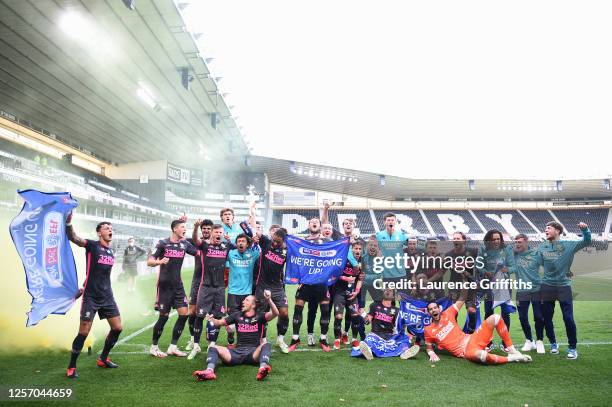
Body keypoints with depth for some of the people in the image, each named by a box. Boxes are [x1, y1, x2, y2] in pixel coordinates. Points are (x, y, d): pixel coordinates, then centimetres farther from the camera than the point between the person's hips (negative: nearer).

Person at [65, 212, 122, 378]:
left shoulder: (111, 252, 11)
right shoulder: (92, 245, -7)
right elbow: (73, 237, -25)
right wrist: (68, 221, -43)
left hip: (107, 296, 7)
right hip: (91, 297, -6)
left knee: (117, 328, 7)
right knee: (83, 332, -4)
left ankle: (103, 359, 27)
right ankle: (71, 367, 14)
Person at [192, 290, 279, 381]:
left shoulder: (259, 316, 6)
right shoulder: (237, 315, 16)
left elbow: (275, 314, -11)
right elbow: (220, 322, 16)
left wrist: (269, 300, -29)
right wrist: (212, 320, -8)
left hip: (254, 352, -3)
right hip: (237, 352, 3)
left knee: (266, 345, -33)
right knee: (213, 348, -15)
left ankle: (263, 368, -58)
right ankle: (209, 371, -43)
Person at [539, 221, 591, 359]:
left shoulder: (569, 244, -4)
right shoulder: (542, 247, 5)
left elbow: (586, 242, -9)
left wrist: (585, 229, -24)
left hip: (564, 286, -3)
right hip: (547, 286, 3)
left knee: (568, 318, -4)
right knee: (547, 318, 9)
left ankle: (572, 347, 12)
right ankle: (553, 343, 26)